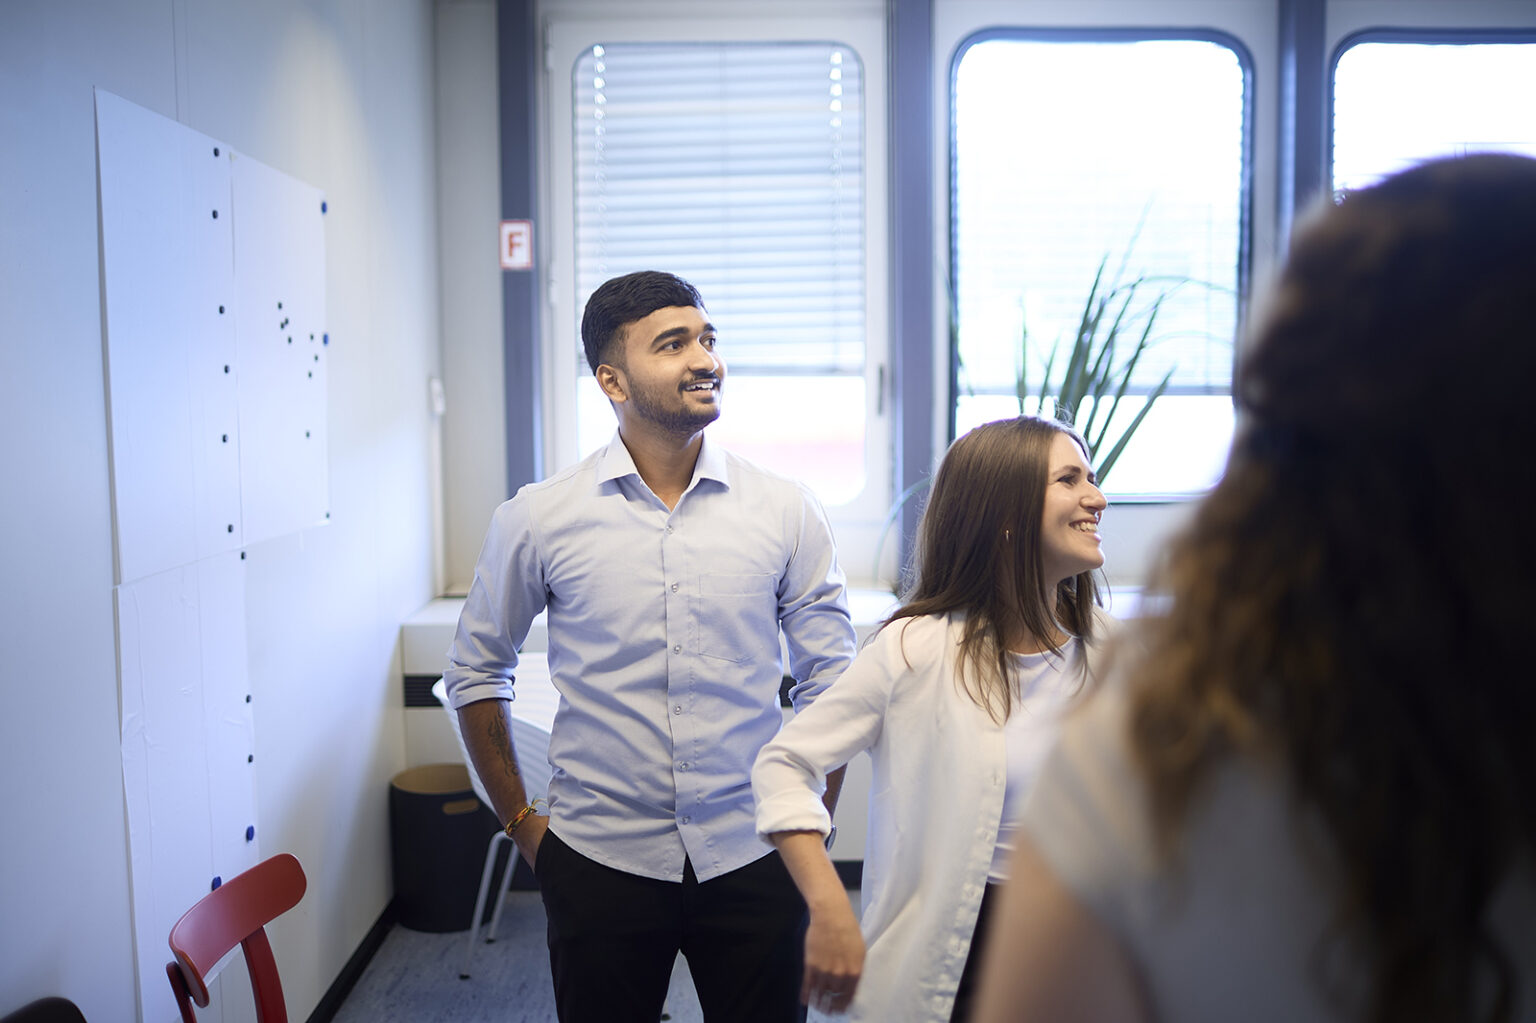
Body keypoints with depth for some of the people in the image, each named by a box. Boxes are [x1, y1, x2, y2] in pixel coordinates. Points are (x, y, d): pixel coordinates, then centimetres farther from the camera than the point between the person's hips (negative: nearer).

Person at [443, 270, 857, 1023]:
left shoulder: (786, 511, -3)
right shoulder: (537, 519, -6)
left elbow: (829, 680, 5)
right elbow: (476, 672, 7)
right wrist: (520, 821, 6)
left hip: (752, 860, 1)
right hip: (599, 865, 0)